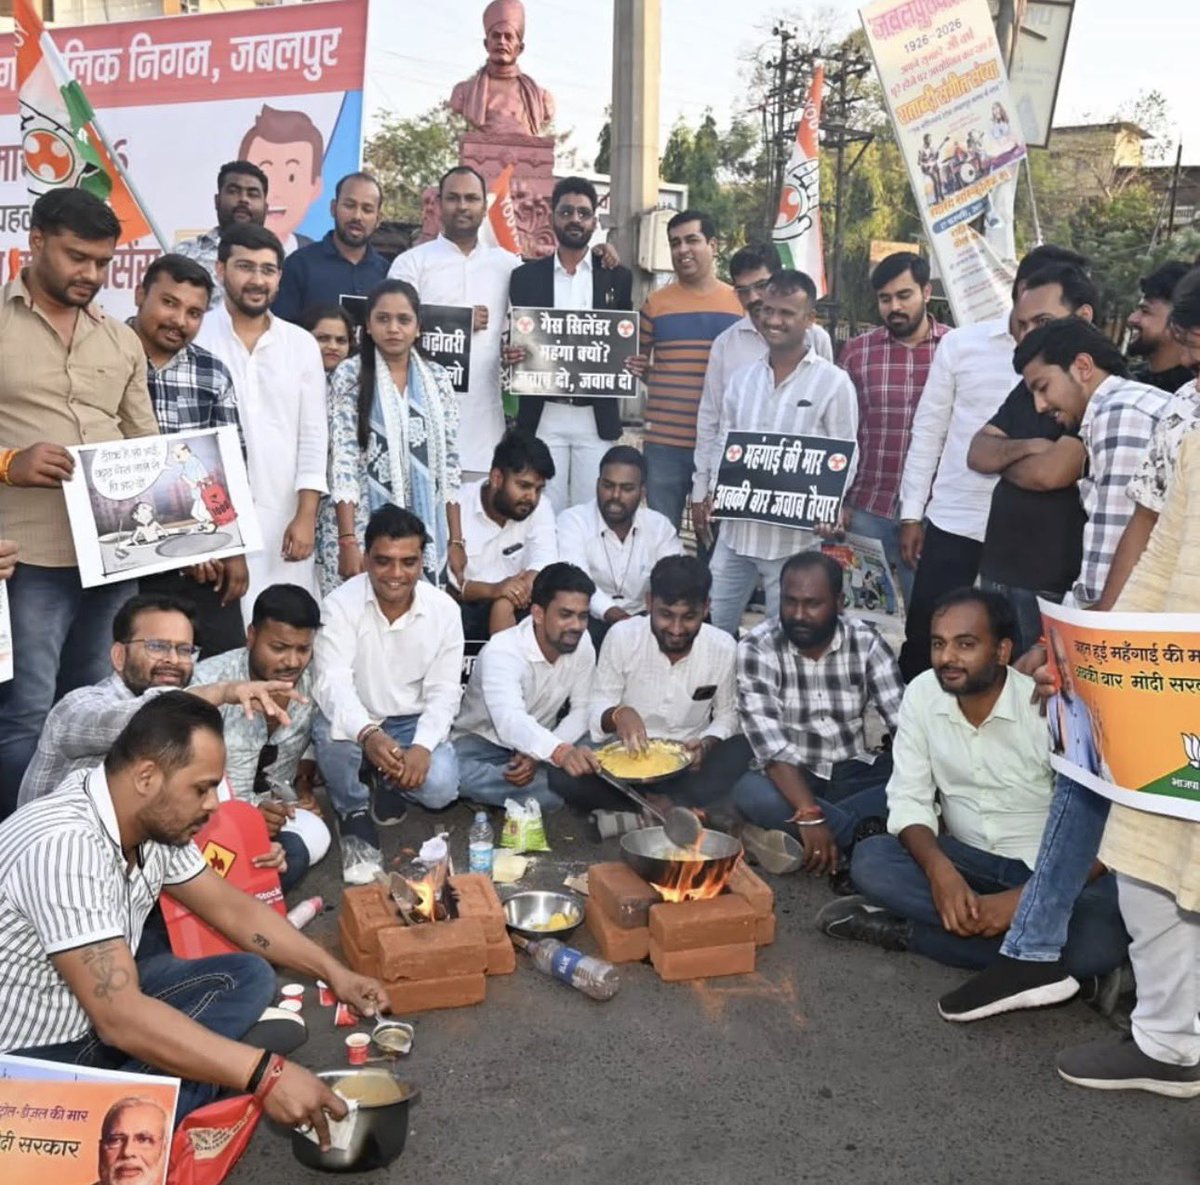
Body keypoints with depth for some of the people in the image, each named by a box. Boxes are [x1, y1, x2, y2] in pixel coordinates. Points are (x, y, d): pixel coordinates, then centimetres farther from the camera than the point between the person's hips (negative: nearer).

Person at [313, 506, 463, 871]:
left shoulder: (444, 609, -11)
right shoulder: (342, 603, -18)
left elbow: (444, 690, -8)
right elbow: (333, 681, -28)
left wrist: (422, 746, -27)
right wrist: (367, 733, -48)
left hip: (412, 723, 2)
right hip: (356, 723, -1)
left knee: (440, 787, -24)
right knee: (332, 731, -35)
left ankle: (386, 778, 15)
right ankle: (353, 810, -1)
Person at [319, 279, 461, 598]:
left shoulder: (437, 381, 8)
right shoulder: (349, 377, -1)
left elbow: (449, 463, 8)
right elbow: (342, 462, -8)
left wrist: (456, 541, 4)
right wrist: (348, 541, -15)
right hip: (364, 530, -3)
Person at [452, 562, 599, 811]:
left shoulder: (582, 643, -10)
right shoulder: (501, 651, -29)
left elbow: (581, 711, -7)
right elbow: (510, 721, -45)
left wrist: (540, 755, -25)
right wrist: (560, 752, -65)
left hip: (537, 742, 4)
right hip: (483, 742, -4)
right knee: (453, 773, -38)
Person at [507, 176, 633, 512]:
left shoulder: (617, 277, 8)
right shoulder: (525, 276, 8)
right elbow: (515, 342, 10)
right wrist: (511, 354, -13)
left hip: (597, 418, 0)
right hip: (542, 416, 0)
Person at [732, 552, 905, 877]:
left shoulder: (865, 642, -5)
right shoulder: (757, 648, -14)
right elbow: (770, 744, -24)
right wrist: (810, 814, -36)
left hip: (853, 774, 3)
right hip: (788, 779, -3)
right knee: (752, 793, -35)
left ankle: (797, 840, -28)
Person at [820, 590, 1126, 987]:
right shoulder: (922, 694, -7)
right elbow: (909, 801, -5)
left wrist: (1021, 899, -28)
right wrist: (939, 869, -25)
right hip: (968, 860, 3)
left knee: (1100, 938, -36)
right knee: (869, 861, -24)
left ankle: (905, 928, -21)